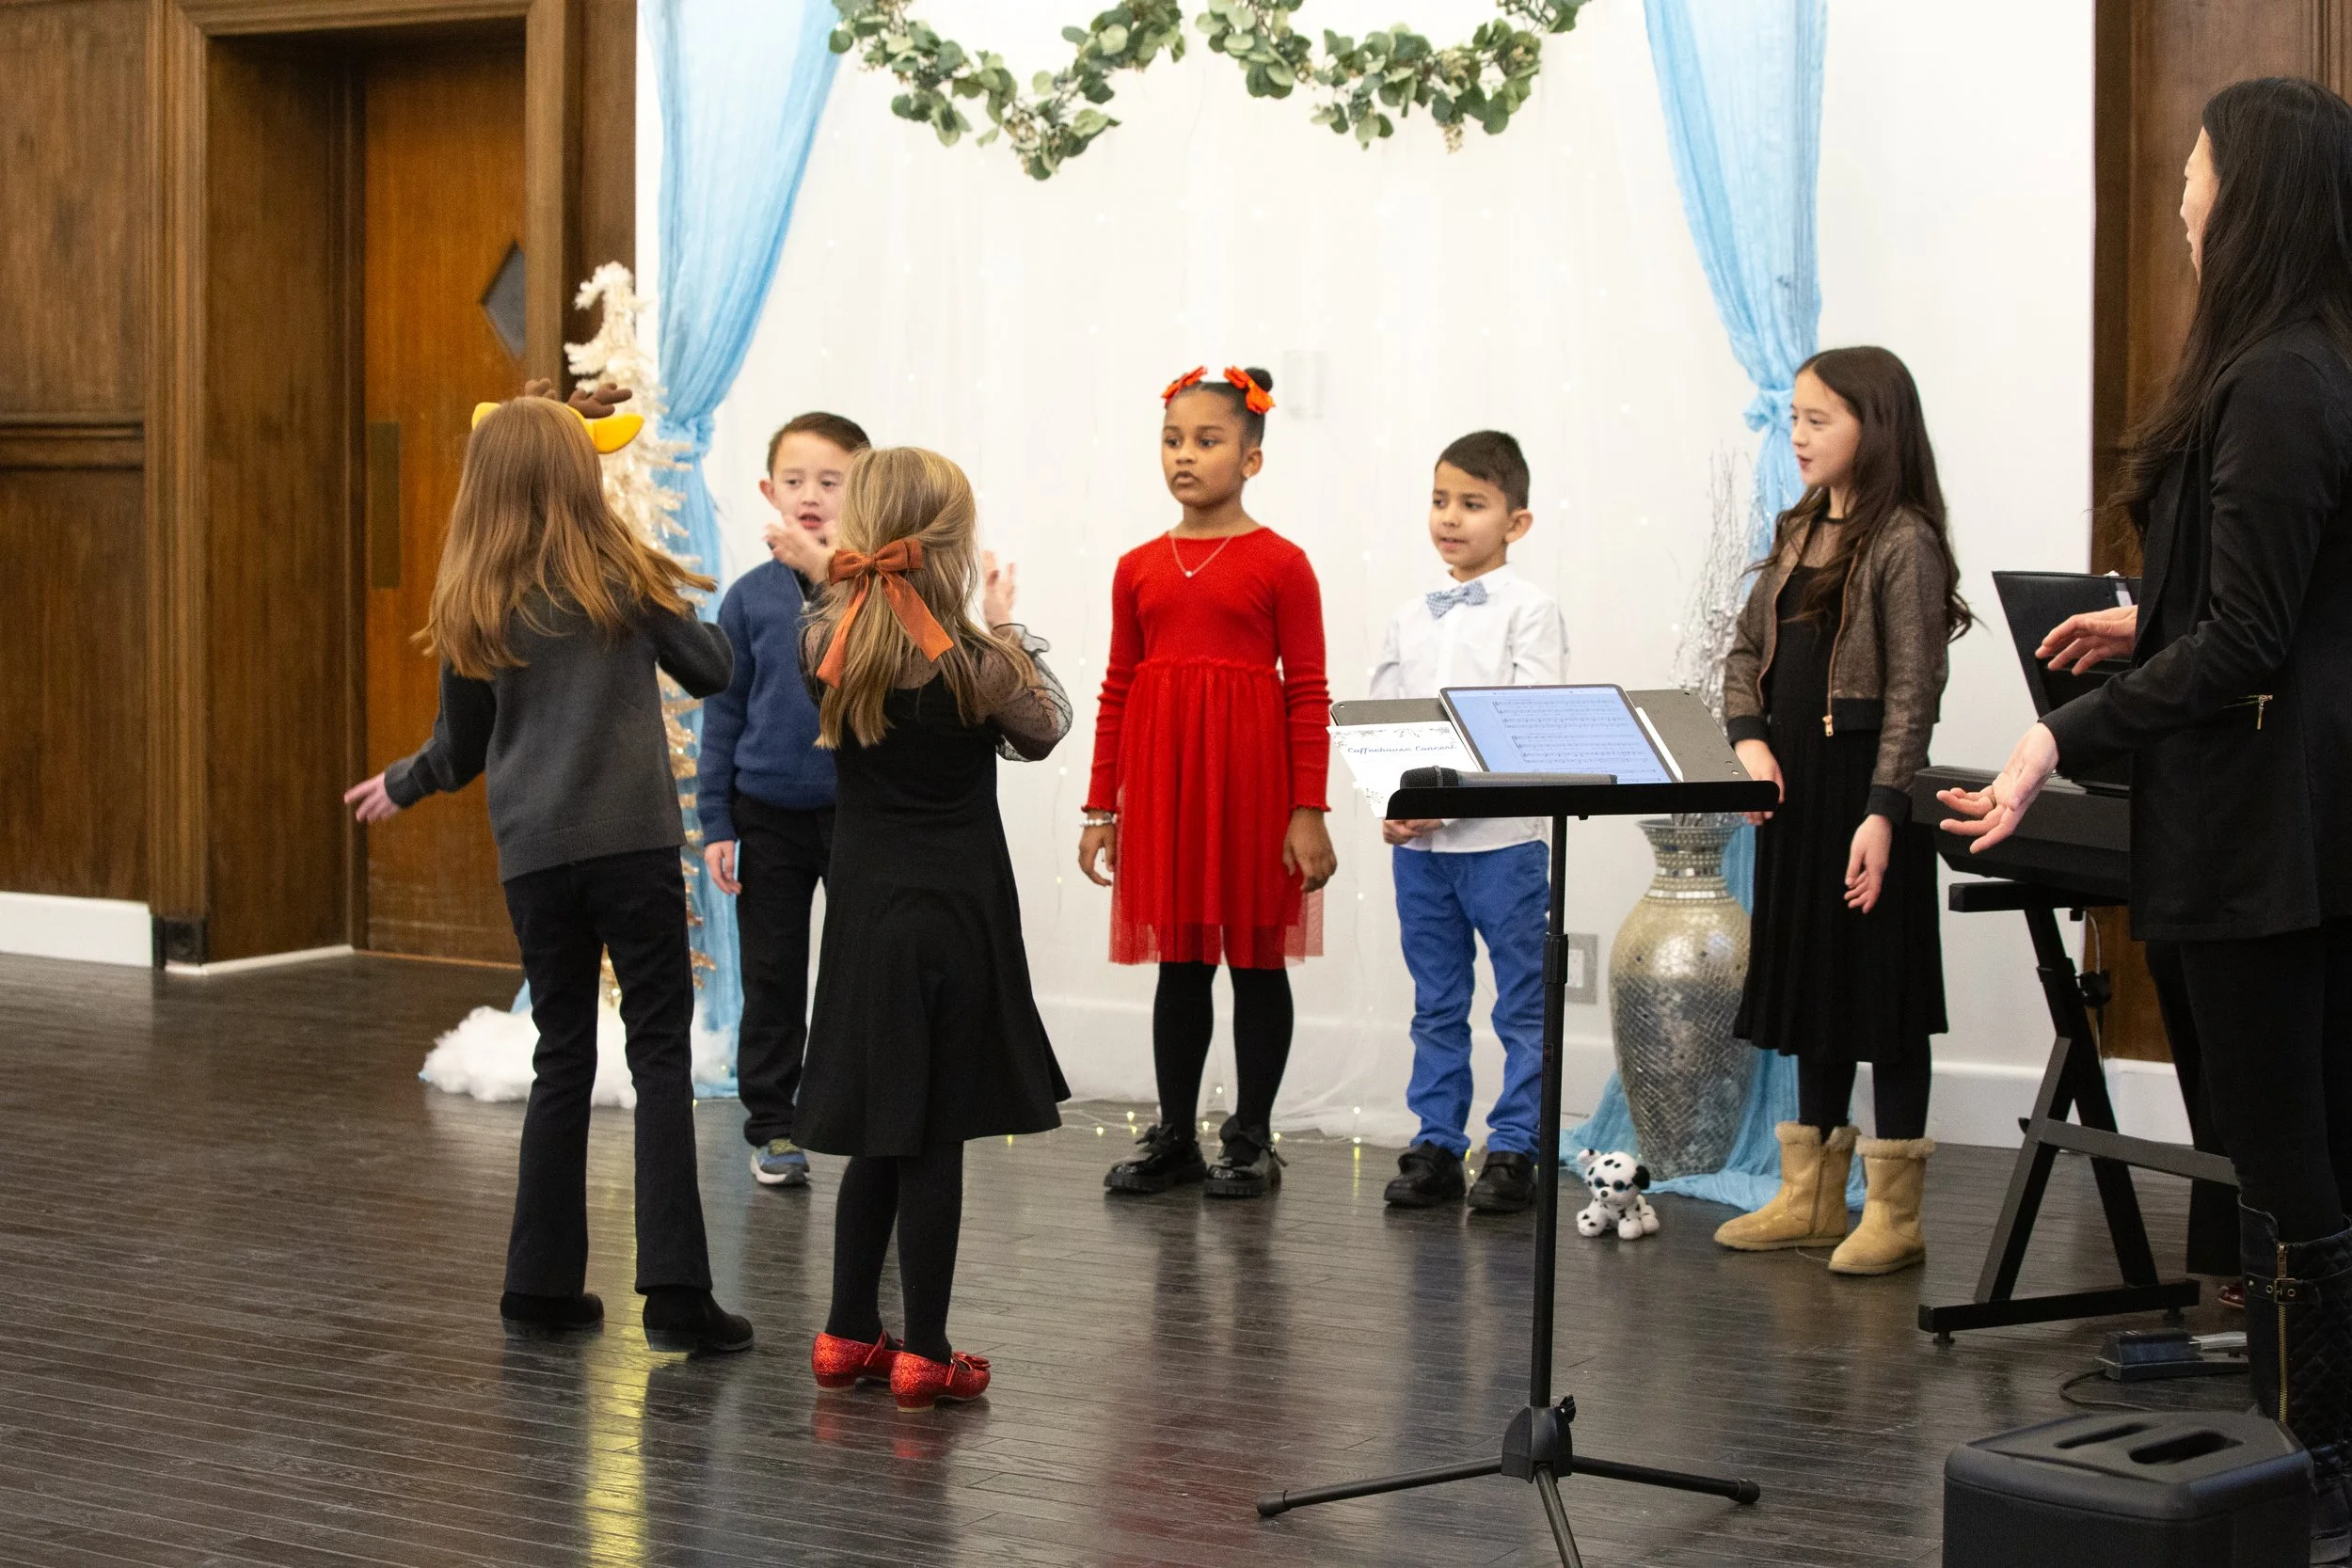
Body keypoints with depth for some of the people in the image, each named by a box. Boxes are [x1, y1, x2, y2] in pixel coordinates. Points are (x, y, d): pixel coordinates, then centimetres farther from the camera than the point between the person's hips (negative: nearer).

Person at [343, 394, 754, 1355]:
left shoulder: (472, 607, 5)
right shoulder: (620, 576, -2)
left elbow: (462, 751, 13)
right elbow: (710, 670, 8)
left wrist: (399, 786, 33)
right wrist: (674, 605, 27)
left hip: (533, 858, 3)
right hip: (633, 842, -3)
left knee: (563, 1057, 13)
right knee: (661, 1056, -3)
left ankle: (543, 1282, 15)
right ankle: (675, 1291, -10)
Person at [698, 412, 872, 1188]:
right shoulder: (751, 597, 0)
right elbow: (723, 712, 6)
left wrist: (830, 572, -29)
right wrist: (714, 823, 3)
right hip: (769, 816, 2)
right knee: (772, 978, 10)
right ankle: (771, 1128, 20)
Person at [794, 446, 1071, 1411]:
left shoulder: (824, 646, -4)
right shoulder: (974, 660, -15)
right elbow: (1044, 729, 5)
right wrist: (1003, 627, 13)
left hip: (865, 906, 5)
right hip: (954, 908, -5)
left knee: (883, 1131, 16)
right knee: (933, 1133, 0)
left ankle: (849, 1333, 23)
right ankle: (924, 1356, 5)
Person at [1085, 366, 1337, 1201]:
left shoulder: (1279, 563, -4)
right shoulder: (1139, 568, 7)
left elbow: (1308, 695, -5)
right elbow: (1118, 692, 11)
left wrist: (1309, 811, -9)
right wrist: (1101, 808, 10)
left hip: (1252, 781, -3)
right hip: (1161, 785, 4)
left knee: (1256, 958, 6)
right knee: (1178, 960, 10)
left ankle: (1252, 1138, 16)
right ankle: (1174, 1137, 19)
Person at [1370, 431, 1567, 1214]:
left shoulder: (1529, 610, -4)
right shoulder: (1409, 617, 12)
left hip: (1502, 835, -5)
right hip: (1416, 843, 5)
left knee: (1522, 1006, 1)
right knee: (1436, 1005, 11)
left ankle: (1513, 1151, 8)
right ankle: (1435, 1147, 17)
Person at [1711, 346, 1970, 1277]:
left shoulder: (1903, 542, -11)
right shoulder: (1797, 536, 12)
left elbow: (1911, 689, -16)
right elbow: (1745, 651, 15)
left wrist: (1883, 812, -21)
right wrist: (1750, 740, -2)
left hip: (1868, 787, -8)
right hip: (1792, 784, 8)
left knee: (1878, 984, -2)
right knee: (1810, 981, 13)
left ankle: (1896, 1211, 6)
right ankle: (1811, 1196, 23)